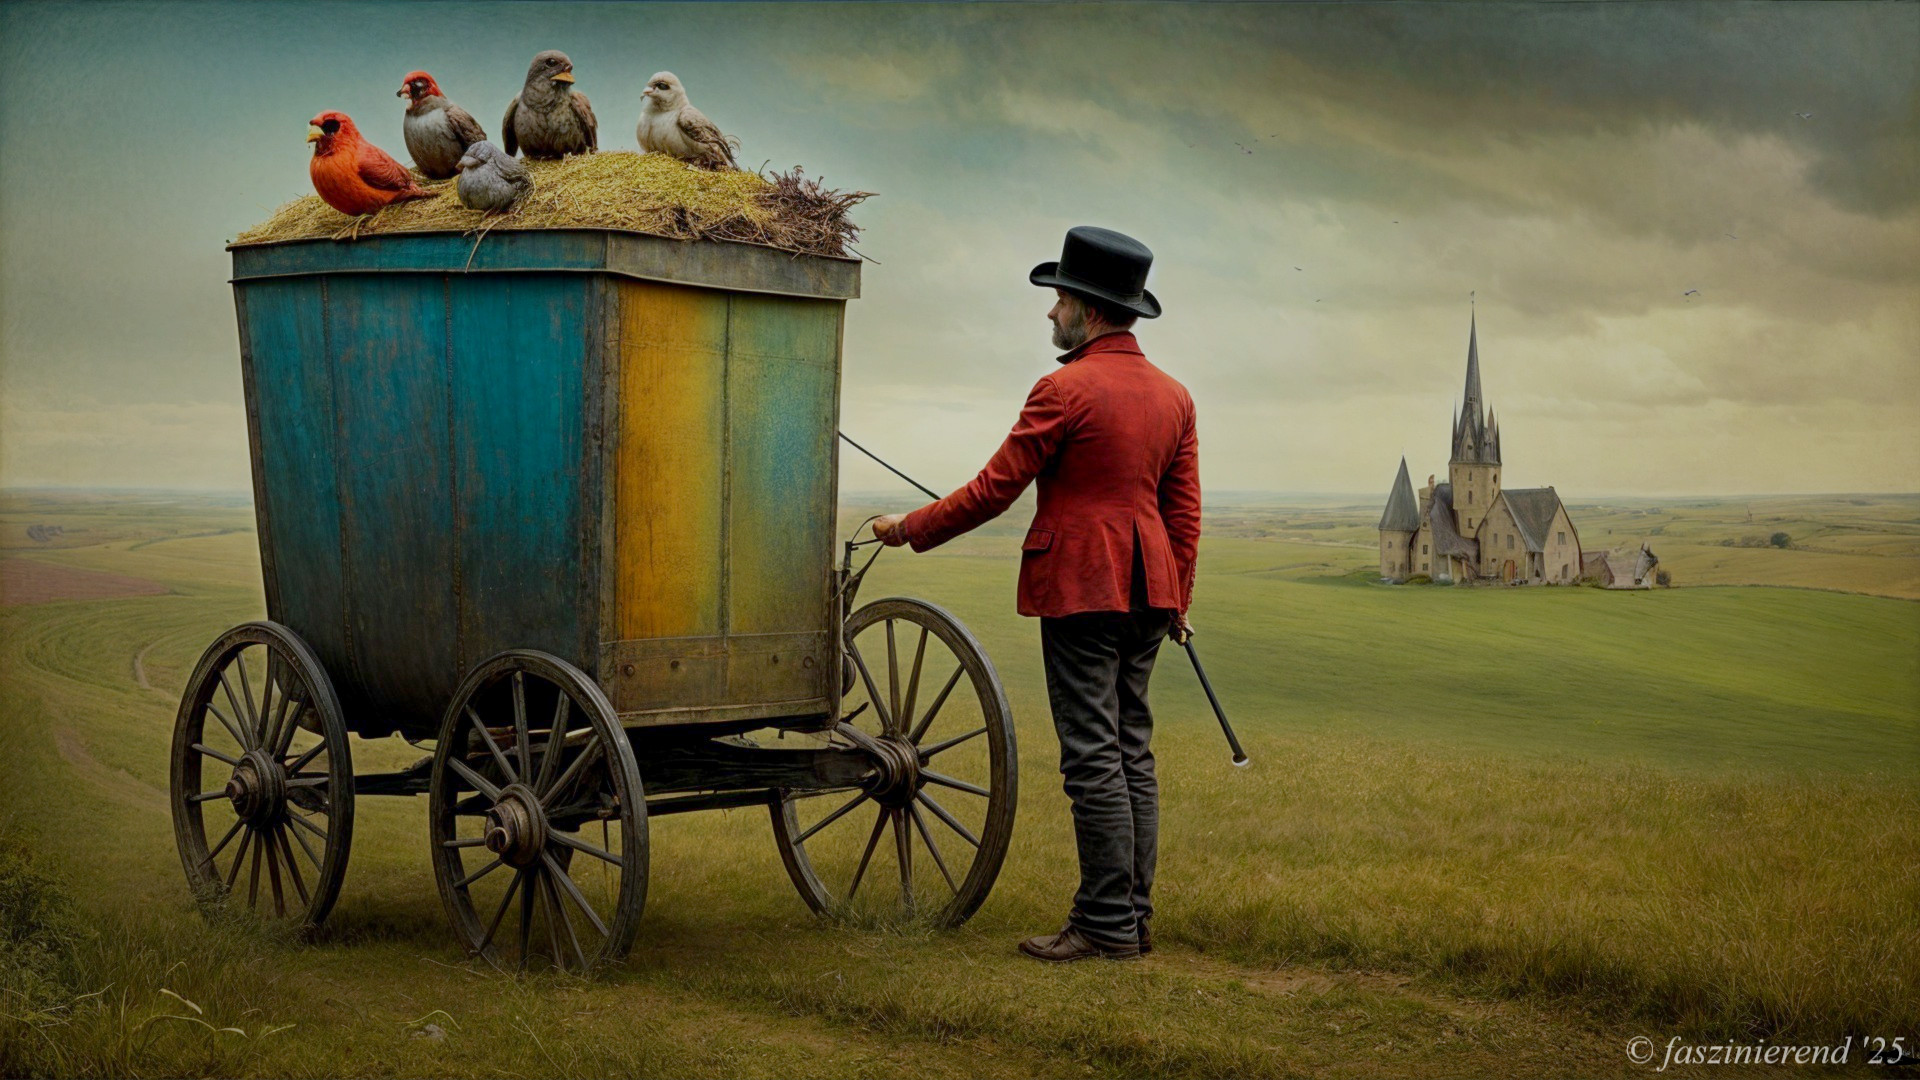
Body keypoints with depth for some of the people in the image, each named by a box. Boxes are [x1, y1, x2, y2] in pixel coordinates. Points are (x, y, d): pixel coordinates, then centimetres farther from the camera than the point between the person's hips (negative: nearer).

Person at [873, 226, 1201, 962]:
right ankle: (1134, 916, 14)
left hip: (1081, 589, -8)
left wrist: (909, 529, 3)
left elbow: (994, 489, -9)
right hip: (1147, 591, 8)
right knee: (1132, 750, 11)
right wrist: (1177, 600, 22)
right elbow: (1184, 511, 14)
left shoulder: (1065, 389, -11)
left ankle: (1107, 924, -2)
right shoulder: (1174, 396, 11)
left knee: (1093, 757, -5)